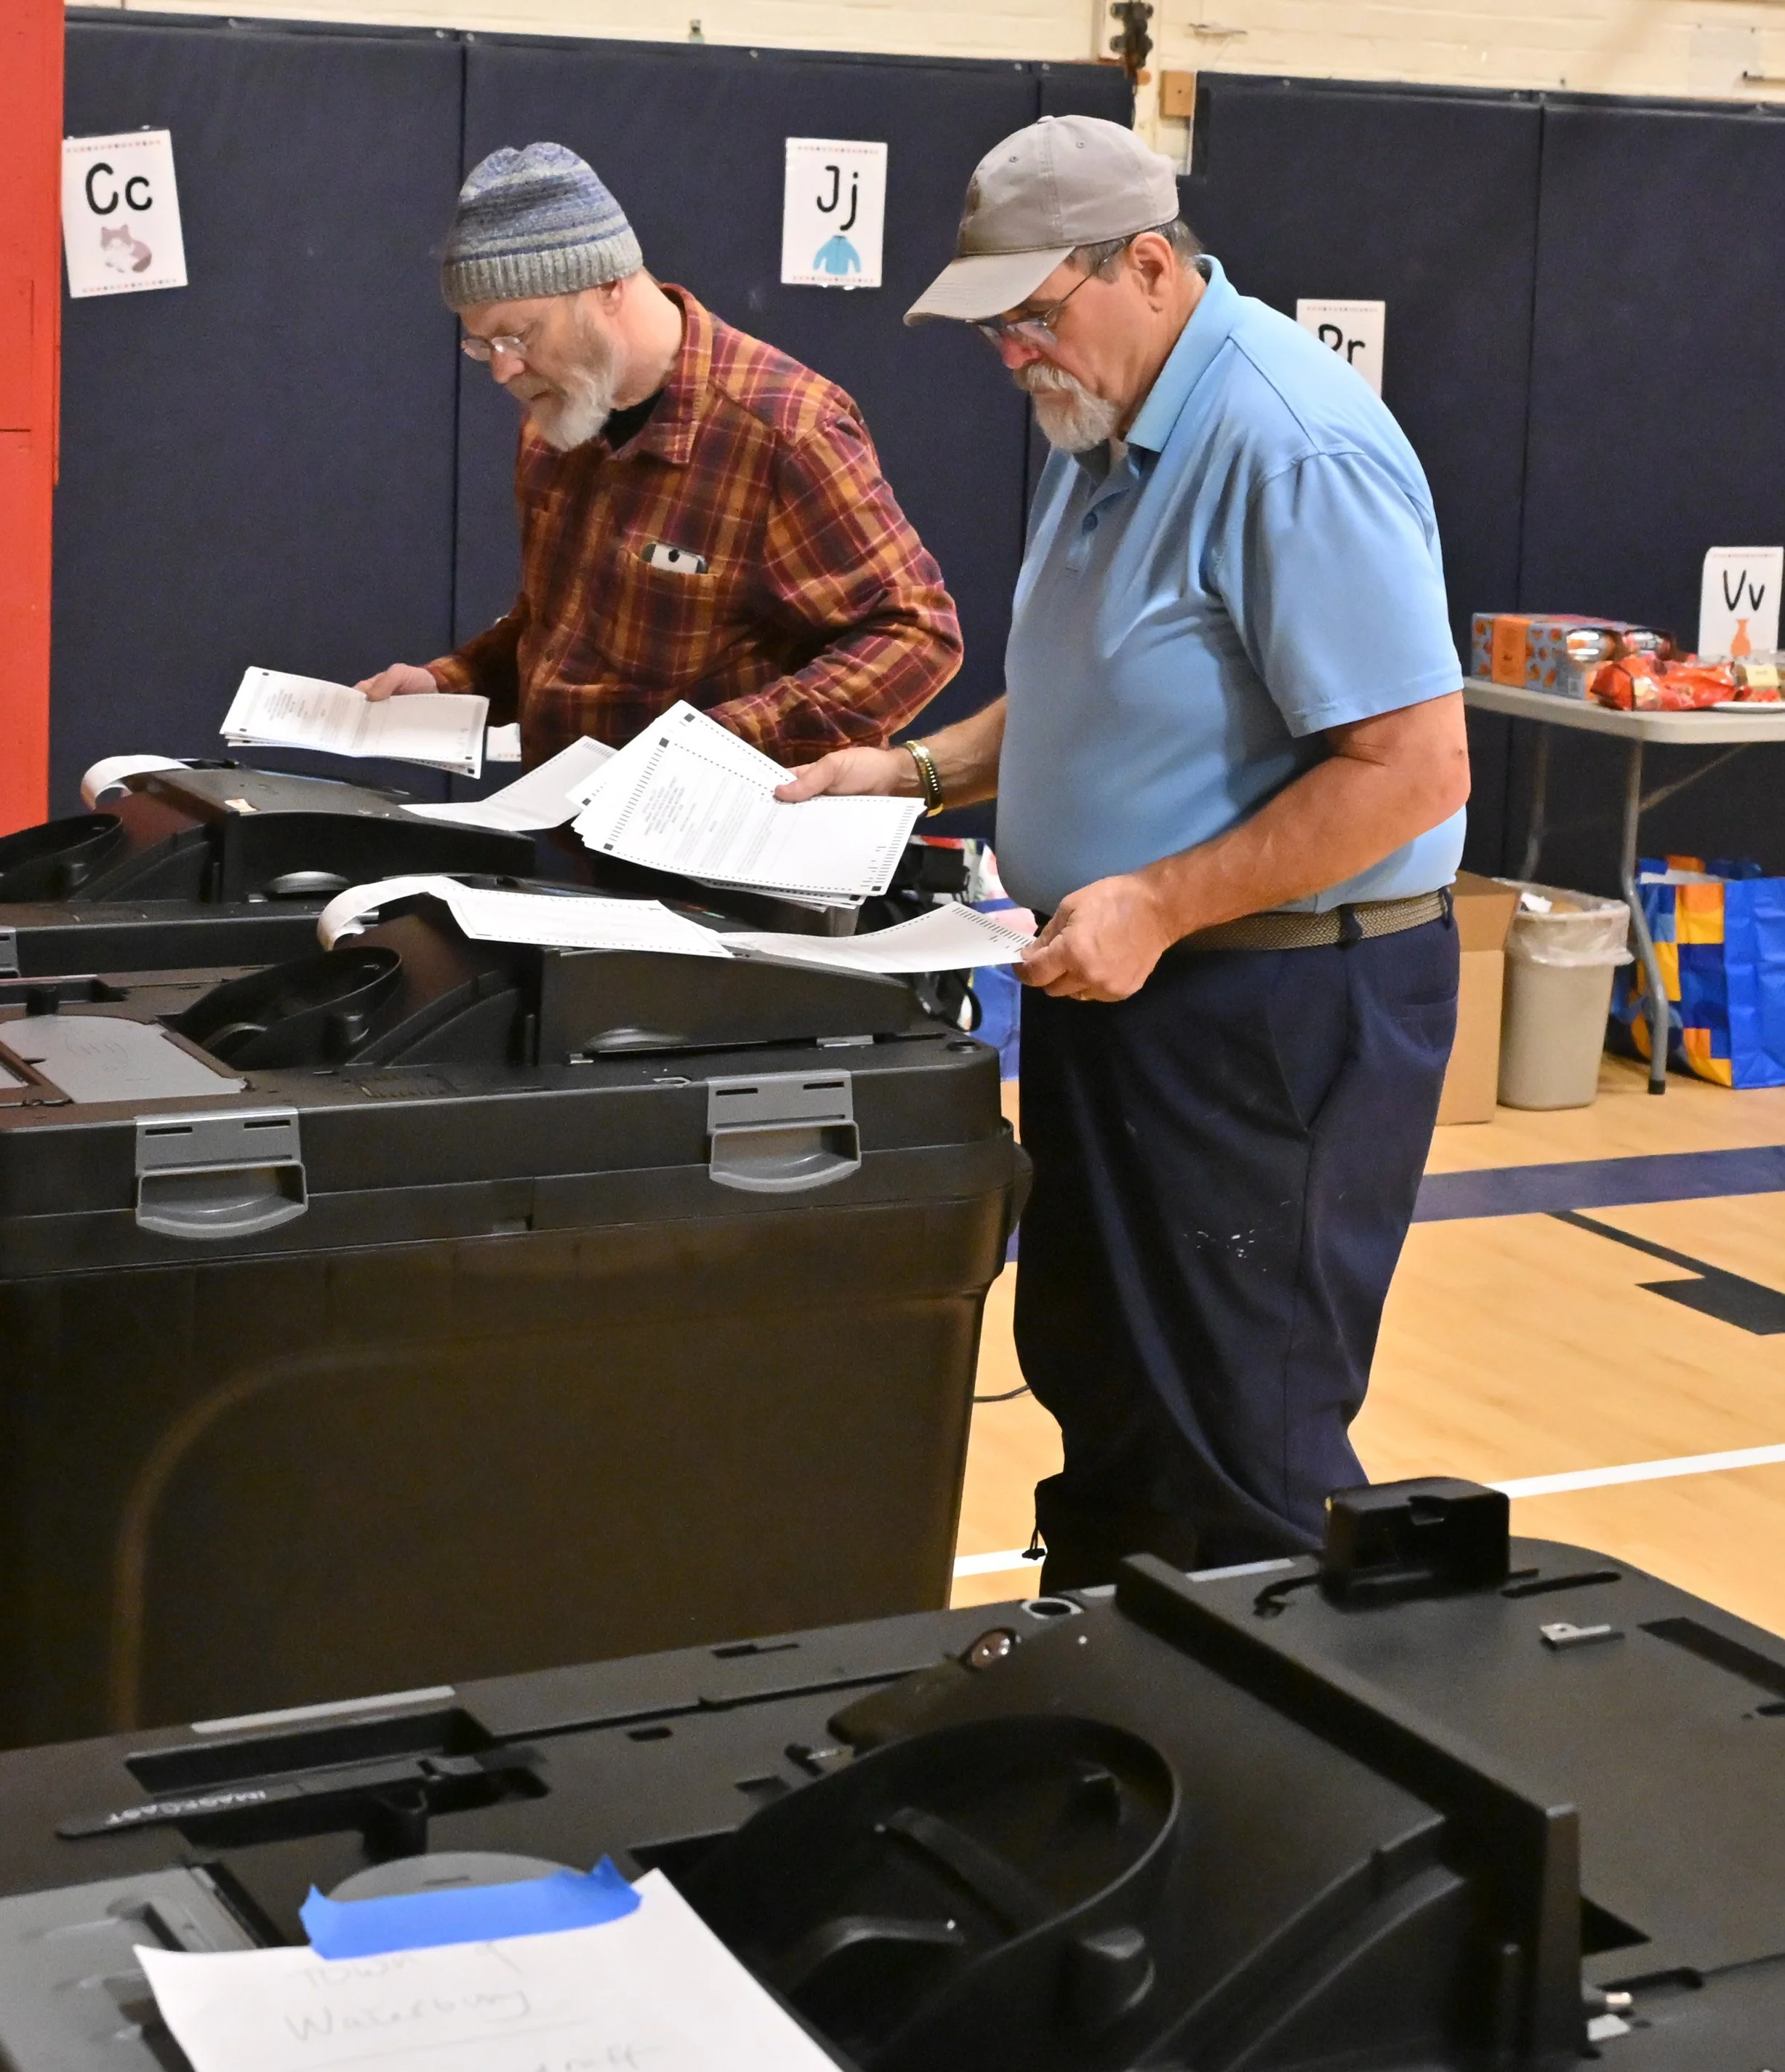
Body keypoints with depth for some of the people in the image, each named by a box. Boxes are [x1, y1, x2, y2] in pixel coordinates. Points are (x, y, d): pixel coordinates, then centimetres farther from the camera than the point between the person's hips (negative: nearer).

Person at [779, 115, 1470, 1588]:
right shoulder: (1105, 424, 9)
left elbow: (1412, 767, -25)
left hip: (1280, 1007, -10)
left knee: (1242, 1446, -1)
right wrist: (921, 772, 8)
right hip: (1120, 985, 10)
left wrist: (1156, 906, -24)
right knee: (1098, 1383, 19)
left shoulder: (1292, 447, -21)